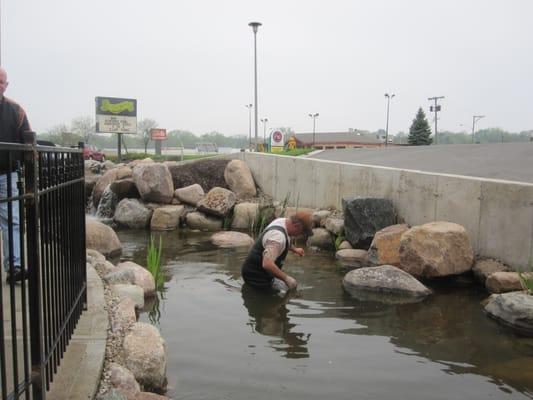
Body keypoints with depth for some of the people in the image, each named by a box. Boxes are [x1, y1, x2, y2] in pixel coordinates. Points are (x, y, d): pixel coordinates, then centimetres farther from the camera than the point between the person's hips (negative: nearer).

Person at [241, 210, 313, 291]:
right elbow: (267, 264, -39)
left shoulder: (282, 221, 0)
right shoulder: (278, 236, -31)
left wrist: (294, 249, 21)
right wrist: (286, 278, -31)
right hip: (256, 277, -10)